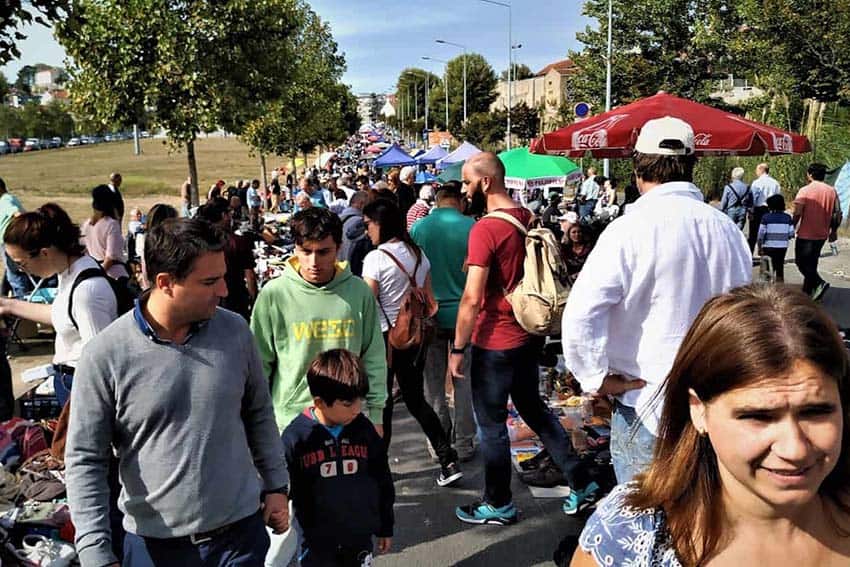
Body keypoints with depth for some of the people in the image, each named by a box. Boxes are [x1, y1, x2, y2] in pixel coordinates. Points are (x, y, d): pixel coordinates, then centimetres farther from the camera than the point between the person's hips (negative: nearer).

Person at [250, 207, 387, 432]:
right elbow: (260, 363, 0)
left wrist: (376, 415, 6)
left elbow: (374, 358, 5)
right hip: (290, 420, -1)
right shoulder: (274, 294, -7)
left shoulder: (358, 291, -3)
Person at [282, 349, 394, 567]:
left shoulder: (364, 430, -4)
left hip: (360, 537, 3)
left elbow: (383, 483, 6)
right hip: (317, 541, -3)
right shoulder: (296, 437, -14)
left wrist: (385, 528, 11)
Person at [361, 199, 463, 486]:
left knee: (381, 402, 9)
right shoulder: (419, 254, 4)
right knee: (416, 400, 15)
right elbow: (428, 300, 9)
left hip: (385, 336, -6)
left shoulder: (376, 258, -15)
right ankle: (449, 460, 9)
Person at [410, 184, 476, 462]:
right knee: (464, 381, 10)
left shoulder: (418, 228, -5)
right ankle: (464, 443, 16)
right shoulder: (471, 227, -10)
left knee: (434, 382, 13)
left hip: (430, 314, 1)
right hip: (464, 314, -1)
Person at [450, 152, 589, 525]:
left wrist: (458, 348, -13)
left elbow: (472, 299, -23)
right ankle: (579, 482, 28)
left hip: (495, 343, -8)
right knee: (533, 407, 23)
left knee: (490, 424, 9)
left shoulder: (485, 229, -21)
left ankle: (499, 505, 24)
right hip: (528, 335, 8)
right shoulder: (529, 219, 3)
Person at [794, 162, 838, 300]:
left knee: (801, 262, 1)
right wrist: (833, 231, 16)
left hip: (806, 234, -6)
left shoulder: (805, 190, -13)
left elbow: (797, 213, -18)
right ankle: (807, 291, 21)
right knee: (812, 263, 16)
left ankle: (819, 283, -17)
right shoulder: (832, 191, 4)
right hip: (822, 234, 6)